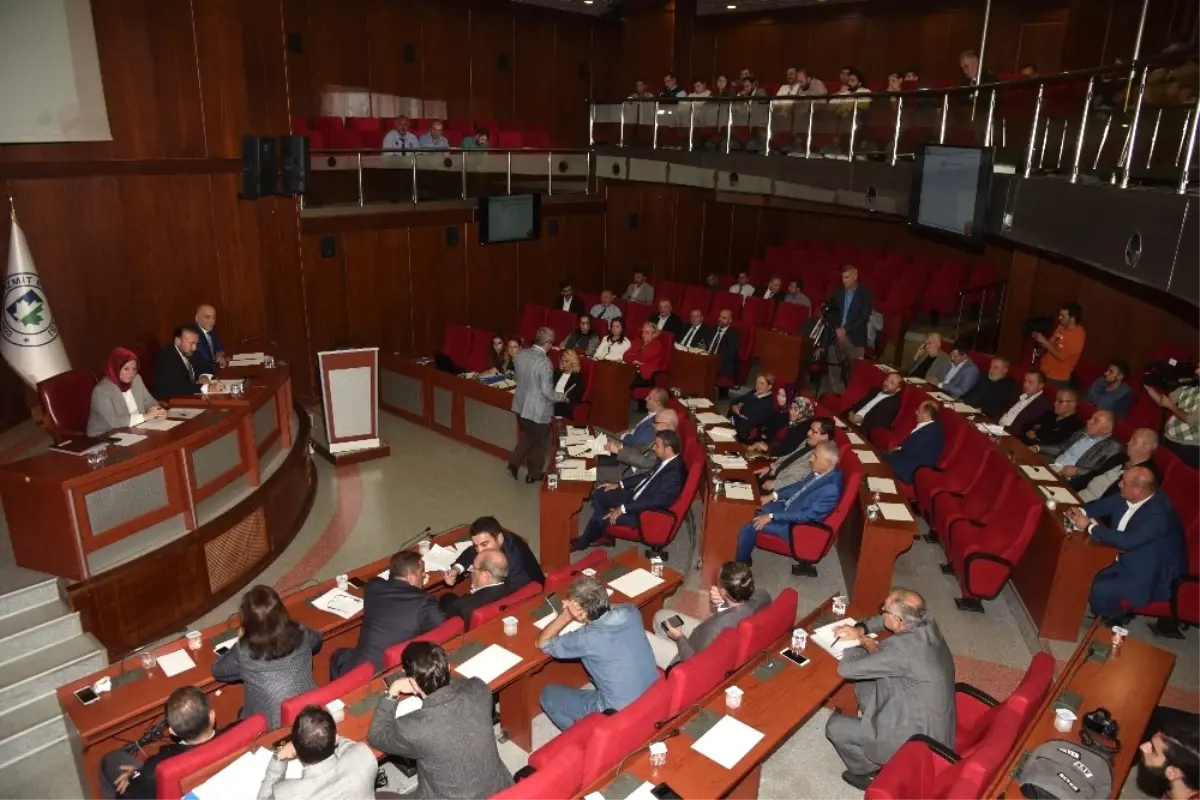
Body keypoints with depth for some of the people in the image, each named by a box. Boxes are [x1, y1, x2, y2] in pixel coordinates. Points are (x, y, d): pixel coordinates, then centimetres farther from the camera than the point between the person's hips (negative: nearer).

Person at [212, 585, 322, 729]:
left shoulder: (244, 651, -19)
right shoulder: (300, 634, -11)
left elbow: (218, 671, 3)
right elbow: (317, 640, 15)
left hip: (274, 727, -2)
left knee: (243, 714, 29)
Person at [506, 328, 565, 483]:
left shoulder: (520, 354, -5)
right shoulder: (545, 363, -27)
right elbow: (548, 393, -23)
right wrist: (563, 398, -5)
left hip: (521, 405, 6)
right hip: (538, 410, -6)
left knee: (526, 437, 28)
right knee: (538, 443, 15)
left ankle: (514, 463, 23)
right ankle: (534, 475, 29)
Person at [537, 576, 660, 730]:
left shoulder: (587, 638, -26)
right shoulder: (630, 611, -10)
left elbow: (543, 643, -9)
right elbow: (611, 609, 16)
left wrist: (566, 615, -9)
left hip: (620, 712, -6)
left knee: (548, 695, 9)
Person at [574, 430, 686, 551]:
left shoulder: (674, 474, -31)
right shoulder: (667, 460, -2)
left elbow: (655, 501, -30)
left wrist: (623, 509, -24)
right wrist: (619, 484, 10)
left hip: (643, 513, -9)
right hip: (636, 496, 10)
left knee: (601, 515, -11)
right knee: (599, 494, 7)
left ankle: (584, 542, 19)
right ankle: (599, 534, 19)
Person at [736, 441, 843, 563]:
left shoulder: (831, 489, -33)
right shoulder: (823, 470, -7)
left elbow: (807, 516, -29)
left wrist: (771, 516, -25)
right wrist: (774, 495, 2)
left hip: (796, 524, -9)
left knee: (749, 528, -10)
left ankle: (741, 564, 15)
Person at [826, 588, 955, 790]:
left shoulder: (902, 648, -33)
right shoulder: (926, 625, -8)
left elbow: (846, 668, -24)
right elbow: (885, 621, 15)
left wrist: (865, 645, -6)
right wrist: (861, 630, 1)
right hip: (936, 726, 8)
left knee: (834, 725, 1)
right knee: (864, 686, 17)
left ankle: (865, 771, 27)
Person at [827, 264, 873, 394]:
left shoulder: (864, 294, -2)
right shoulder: (838, 292, 10)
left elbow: (864, 317, -8)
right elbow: (832, 311, 14)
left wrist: (845, 329, -14)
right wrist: (837, 329, -3)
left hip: (855, 338, -4)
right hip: (836, 335, 4)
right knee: (834, 368, 2)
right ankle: (835, 396, 10)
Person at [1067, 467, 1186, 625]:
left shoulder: (1159, 514, -32)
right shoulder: (1129, 497, -7)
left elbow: (1126, 541, -36)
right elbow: (1104, 505, 9)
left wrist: (1090, 526, -28)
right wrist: (1081, 511, -12)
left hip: (1152, 576, -8)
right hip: (1130, 560, 9)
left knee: (1100, 590, -21)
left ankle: (1114, 618, 9)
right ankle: (1114, 612, 18)